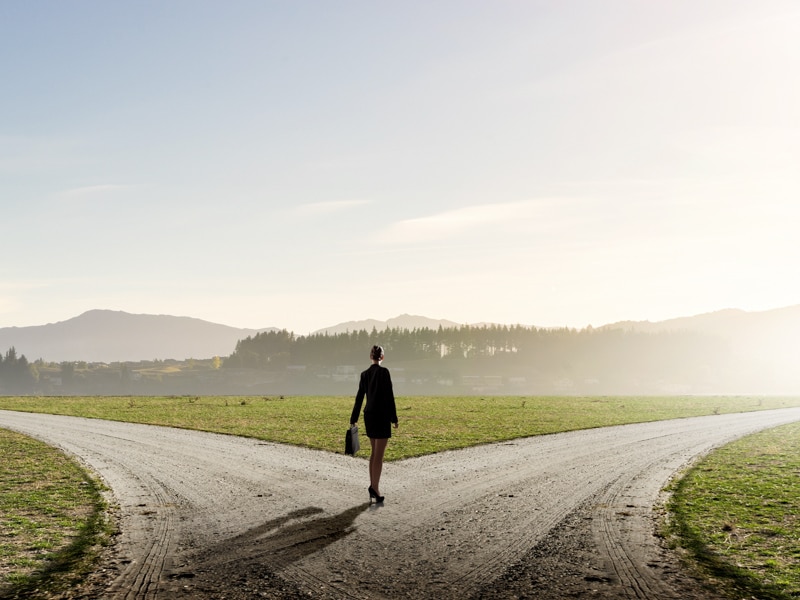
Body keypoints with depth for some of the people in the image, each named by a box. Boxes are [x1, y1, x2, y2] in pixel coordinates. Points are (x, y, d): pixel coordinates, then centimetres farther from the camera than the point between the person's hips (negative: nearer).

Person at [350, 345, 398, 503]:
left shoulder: (365, 374, 7)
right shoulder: (384, 372, -11)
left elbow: (359, 398, 10)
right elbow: (389, 396, -13)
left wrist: (353, 419, 14)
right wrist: (394, 418, -8)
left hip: (369, 415, 6)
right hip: (382, 415, -6)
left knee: (374, 452, 15)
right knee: (379, 454, -5)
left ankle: (373, 486, 16)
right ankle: (375, 488, -12)